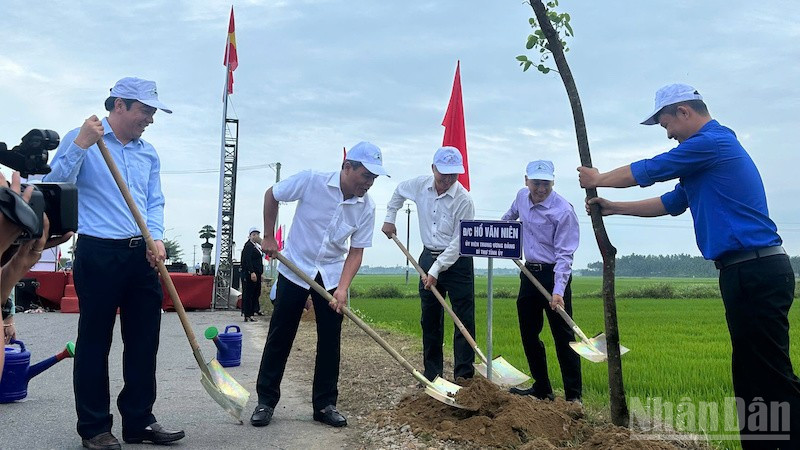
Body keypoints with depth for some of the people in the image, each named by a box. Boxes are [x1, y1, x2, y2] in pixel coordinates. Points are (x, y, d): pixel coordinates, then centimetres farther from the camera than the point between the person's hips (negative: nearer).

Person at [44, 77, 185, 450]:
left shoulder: (149, 153, 15)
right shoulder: (81, 139, 0)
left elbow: (154, 203, 12)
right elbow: (54, 187, -9)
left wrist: (156, 238, -6)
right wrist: (80, 145, -19)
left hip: (142, 256, 6)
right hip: (98, 254, -5)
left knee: (144, 341, 8)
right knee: (94, 341, 3)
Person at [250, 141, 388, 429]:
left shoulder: (366, 208, -11)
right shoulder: (312, 181, -19)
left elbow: (356, 252, -8)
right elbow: (271, 195, -4)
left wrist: (342, 287, -20)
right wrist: (269, 237, -2)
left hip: (331, 275, 3)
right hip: (295, 268, -2)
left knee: (330, 340, 3)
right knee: (279, 337, 3)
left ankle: (325, 405, 15)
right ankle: (266, 401, 15)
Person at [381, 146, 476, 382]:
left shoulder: (464, 201, -19)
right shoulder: (420, 185, -5)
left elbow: (458, 243, -19)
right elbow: (399, 192, 20)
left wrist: (436, 270, -21)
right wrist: (389, 218, 16)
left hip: (457, 261, -5)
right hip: (428, 257, 5)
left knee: (464, 319, -5)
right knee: (430, 320, 10)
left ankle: (464, 375, 2)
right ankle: (432, 374, 19)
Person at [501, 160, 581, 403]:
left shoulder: (563, 211, -18)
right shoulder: (522, 196, 3)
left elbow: (564, 255, -20)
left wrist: (558, 291, -27)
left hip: (554, 274, -7)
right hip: (529, 272, 7)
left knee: (563, 337, -6)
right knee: (529, 334, 12)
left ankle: (574, 395, 1)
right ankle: (541, 388, 24)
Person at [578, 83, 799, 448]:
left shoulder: (711, 142, -12)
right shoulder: (706, 152, 20)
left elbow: (644, 171, -5)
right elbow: (670, 204, 29)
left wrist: (598, 180, 12)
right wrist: (614, 207, 29)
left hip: (755, 271, -10)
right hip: (750, 272, 10)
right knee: (751, 373, 13)